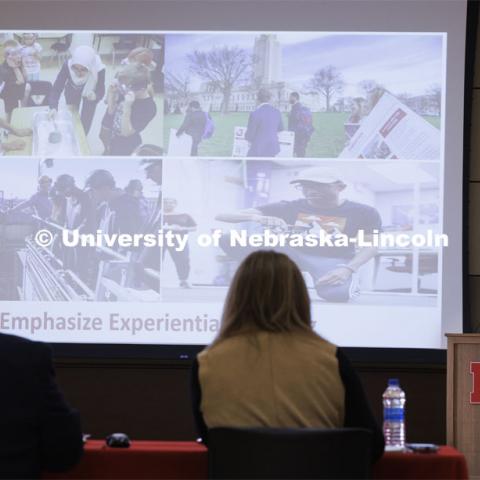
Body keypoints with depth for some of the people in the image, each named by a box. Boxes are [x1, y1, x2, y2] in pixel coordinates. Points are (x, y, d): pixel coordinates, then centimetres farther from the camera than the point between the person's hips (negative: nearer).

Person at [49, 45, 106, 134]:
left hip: (90, 92, -1)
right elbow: (57, 88, -40)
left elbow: (101, 91, -31)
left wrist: (95, 96, -55)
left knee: (86, 120, 10)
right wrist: (53, 107, -57)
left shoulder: (99, 70, -43)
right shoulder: (68, 66, -42)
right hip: (72, 92, 1)